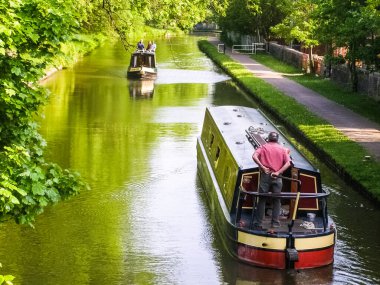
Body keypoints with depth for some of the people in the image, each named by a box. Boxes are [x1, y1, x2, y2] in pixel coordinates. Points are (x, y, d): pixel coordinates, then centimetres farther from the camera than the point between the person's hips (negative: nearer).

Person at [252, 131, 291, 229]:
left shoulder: (263, 147, 7)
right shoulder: (282, 149, 9)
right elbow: (288, 163, -4)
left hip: (265, 175, 0)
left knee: (262, 199, 4)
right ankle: (275, 222, 7)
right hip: (276, 177, 0)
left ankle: (258, 223, 4)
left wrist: (262, 167, -9)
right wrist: (278, 172, -8)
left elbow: (254, 156, -12)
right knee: (276, 200, 9)